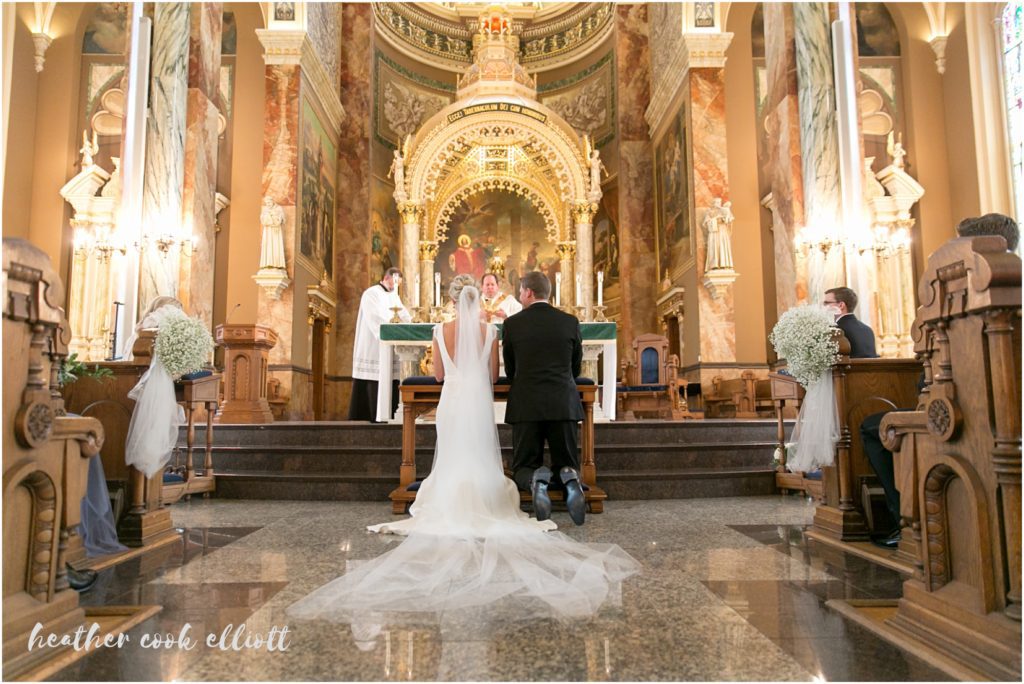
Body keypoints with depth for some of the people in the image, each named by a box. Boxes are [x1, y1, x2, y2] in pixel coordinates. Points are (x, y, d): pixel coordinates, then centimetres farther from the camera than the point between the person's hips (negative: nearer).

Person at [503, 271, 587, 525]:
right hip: (564, 404, 1)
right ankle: (569, 479, -22)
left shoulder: (512, 324, 1)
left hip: (526, 405, -1)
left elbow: (510, 371, 11)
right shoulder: (570, 322, 5)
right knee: (567, 464, 13)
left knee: (524, 467, 10)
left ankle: (537, 480, -25)